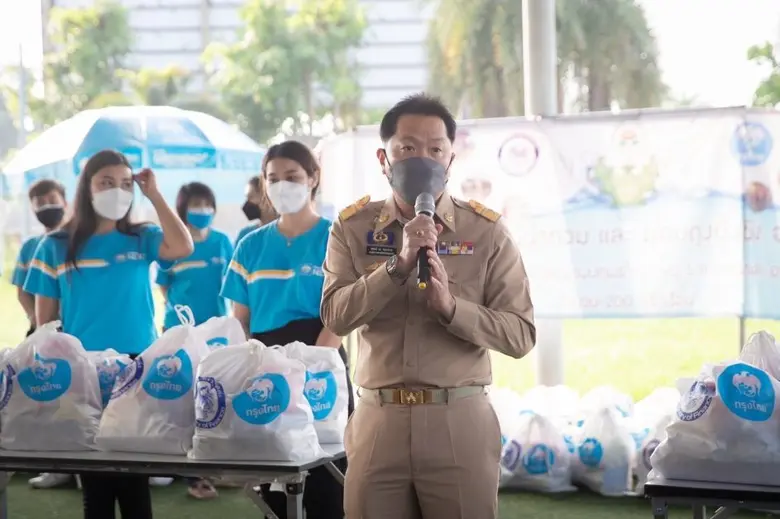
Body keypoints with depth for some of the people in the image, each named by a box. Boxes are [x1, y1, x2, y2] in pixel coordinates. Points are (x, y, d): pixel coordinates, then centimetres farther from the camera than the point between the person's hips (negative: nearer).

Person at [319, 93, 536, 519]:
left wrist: (451, 307, -19)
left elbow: (521, 335, -3)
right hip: (378, 421, 1)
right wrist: (398, 264, -19)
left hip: (460, 421, -1)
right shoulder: (353, 227, 5)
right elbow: (336, 317, -7)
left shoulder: (486, 232, 1)